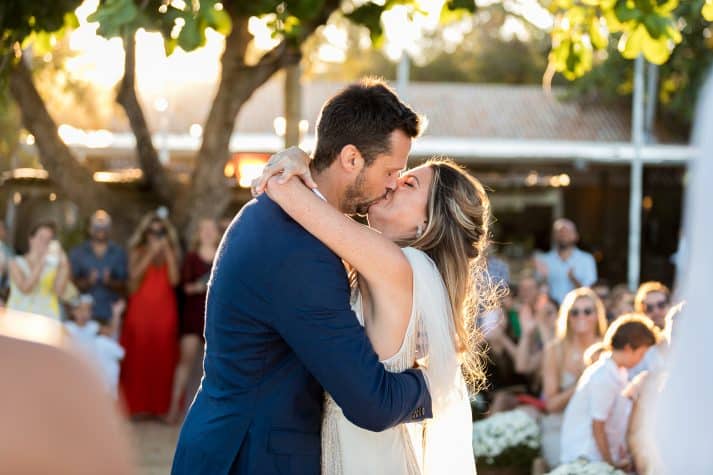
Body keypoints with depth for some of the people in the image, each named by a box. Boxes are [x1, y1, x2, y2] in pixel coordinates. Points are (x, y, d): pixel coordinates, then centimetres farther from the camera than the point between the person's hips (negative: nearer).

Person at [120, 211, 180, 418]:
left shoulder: (171, 253, 11)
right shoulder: (138, 252, 8)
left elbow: (174, 280, -2)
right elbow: (134, 275, -9)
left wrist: (168, 254, -7)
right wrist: (151, 253, -12)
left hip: (164, 310, 1)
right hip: (140, 308, -1)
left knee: (162, 356, -2)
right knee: (139, 355, -4)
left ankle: (161, 404, 1)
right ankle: (137, 404, 0)